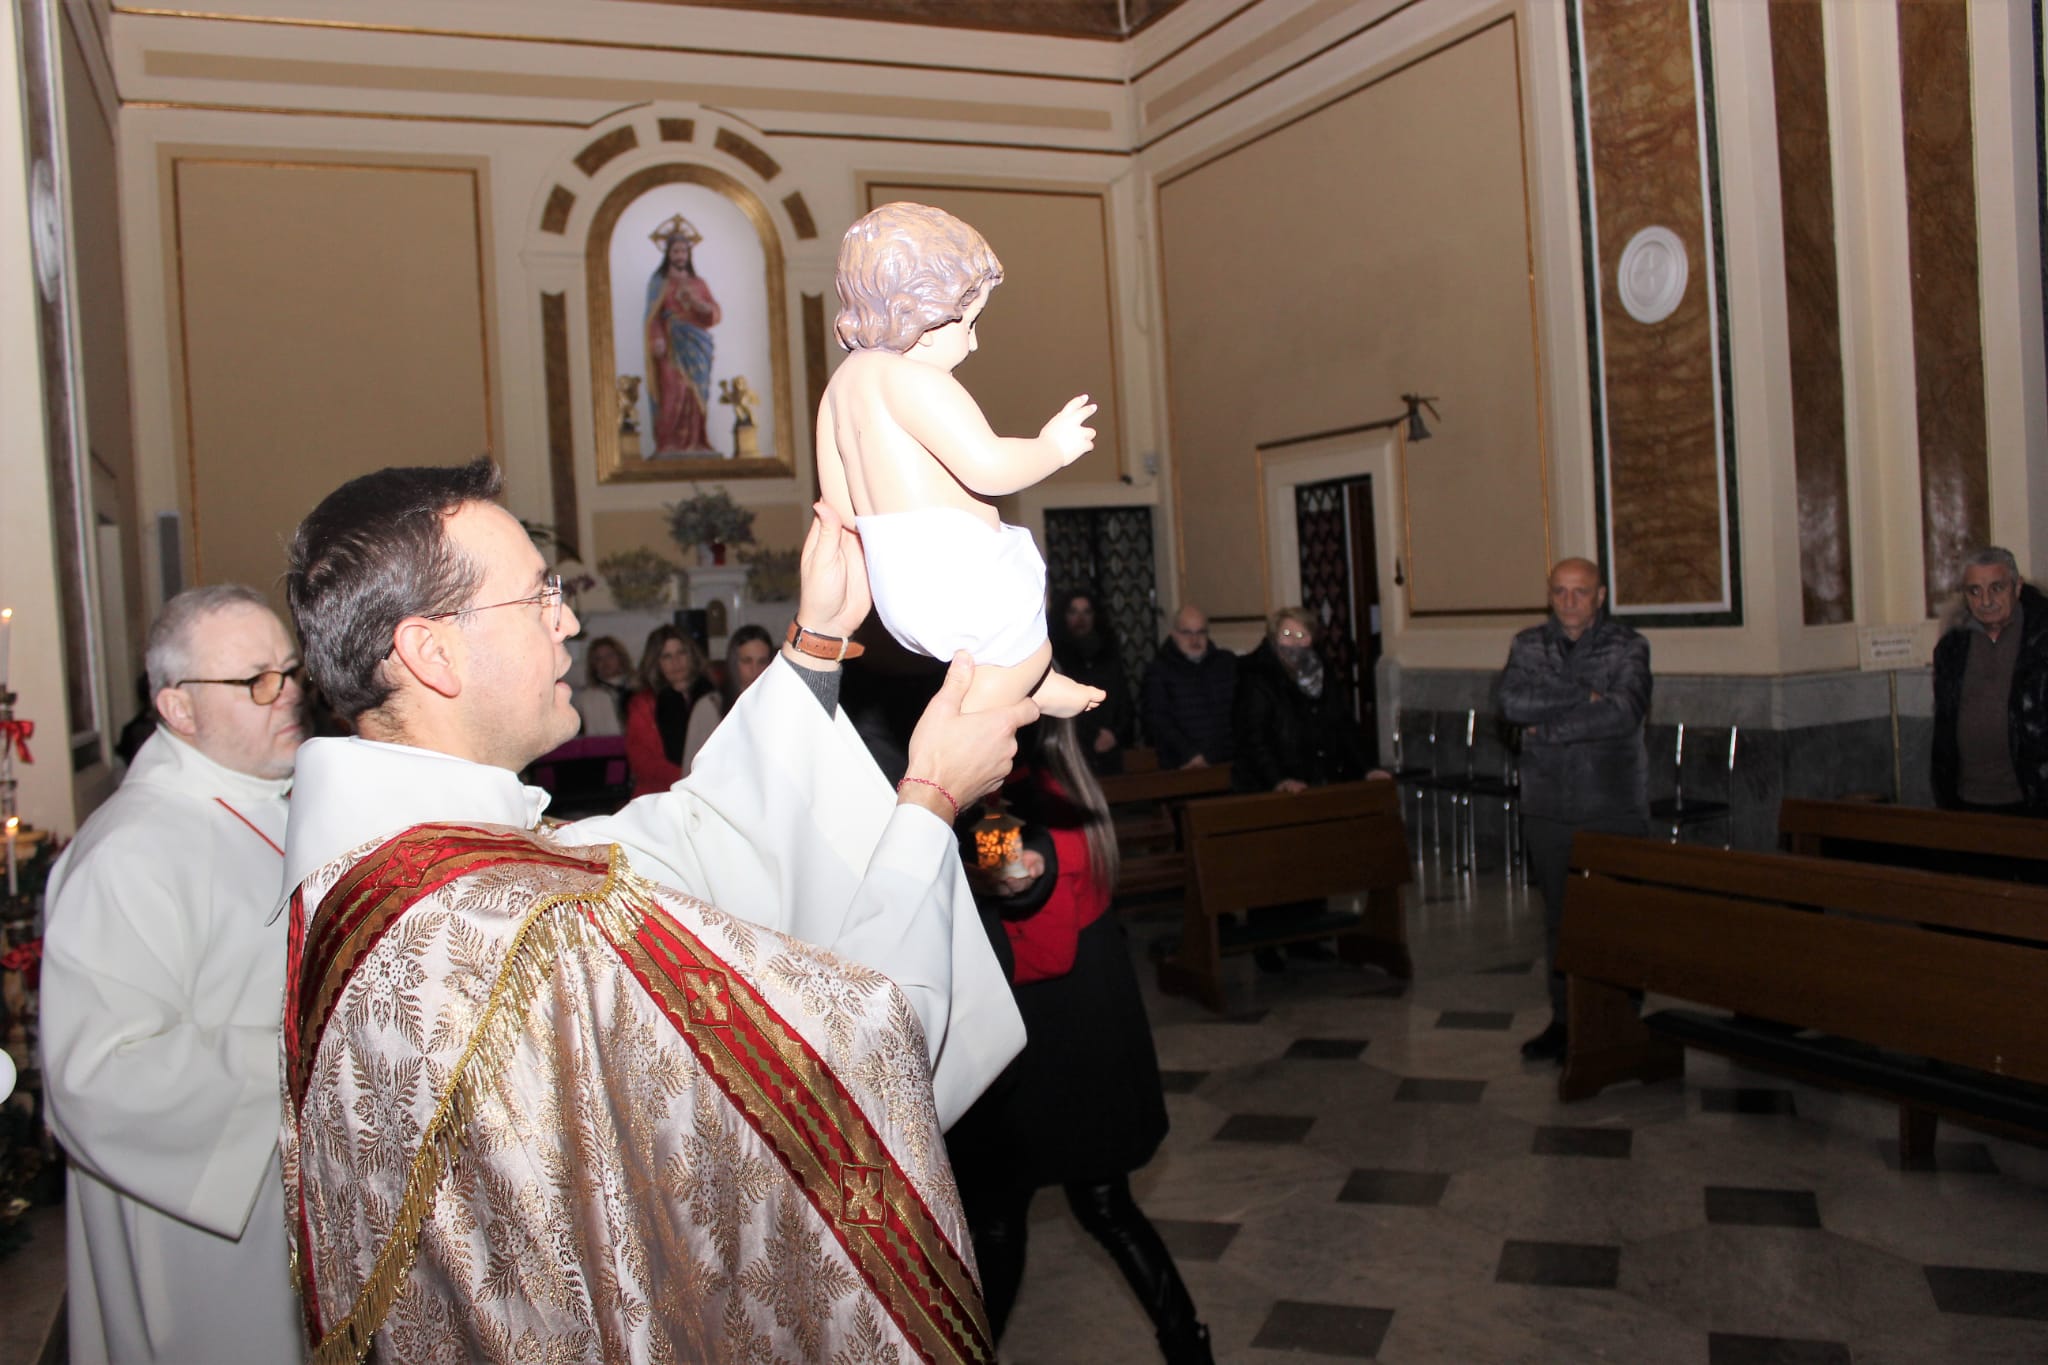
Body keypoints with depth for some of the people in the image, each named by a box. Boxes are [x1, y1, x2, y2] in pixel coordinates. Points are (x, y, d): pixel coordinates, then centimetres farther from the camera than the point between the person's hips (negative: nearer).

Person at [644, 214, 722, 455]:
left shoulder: (699, 284, 17)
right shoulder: (659, 282, 8)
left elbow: (715, 314, 8)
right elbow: (653, 315, -2)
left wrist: (696, 302, -9)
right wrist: (657, 339, -18)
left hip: (697, 347, 3)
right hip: (671, 347, -3)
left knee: (696, 394, -3)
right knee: (673, 393, -13)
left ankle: (695, 442, -1)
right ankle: (670, 443, -15)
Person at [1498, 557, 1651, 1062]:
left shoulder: (1628, 647, -1)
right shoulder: (1529, 645, 8)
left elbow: (1623, 713, -18)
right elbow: (1512, 702, -10)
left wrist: (1549, 727, -13)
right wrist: (1584, 696, -15)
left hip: (1614, 807, -3)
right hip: (1548, 808, 3)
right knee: (1559, 916, 8)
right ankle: (1565, 1019, 19)